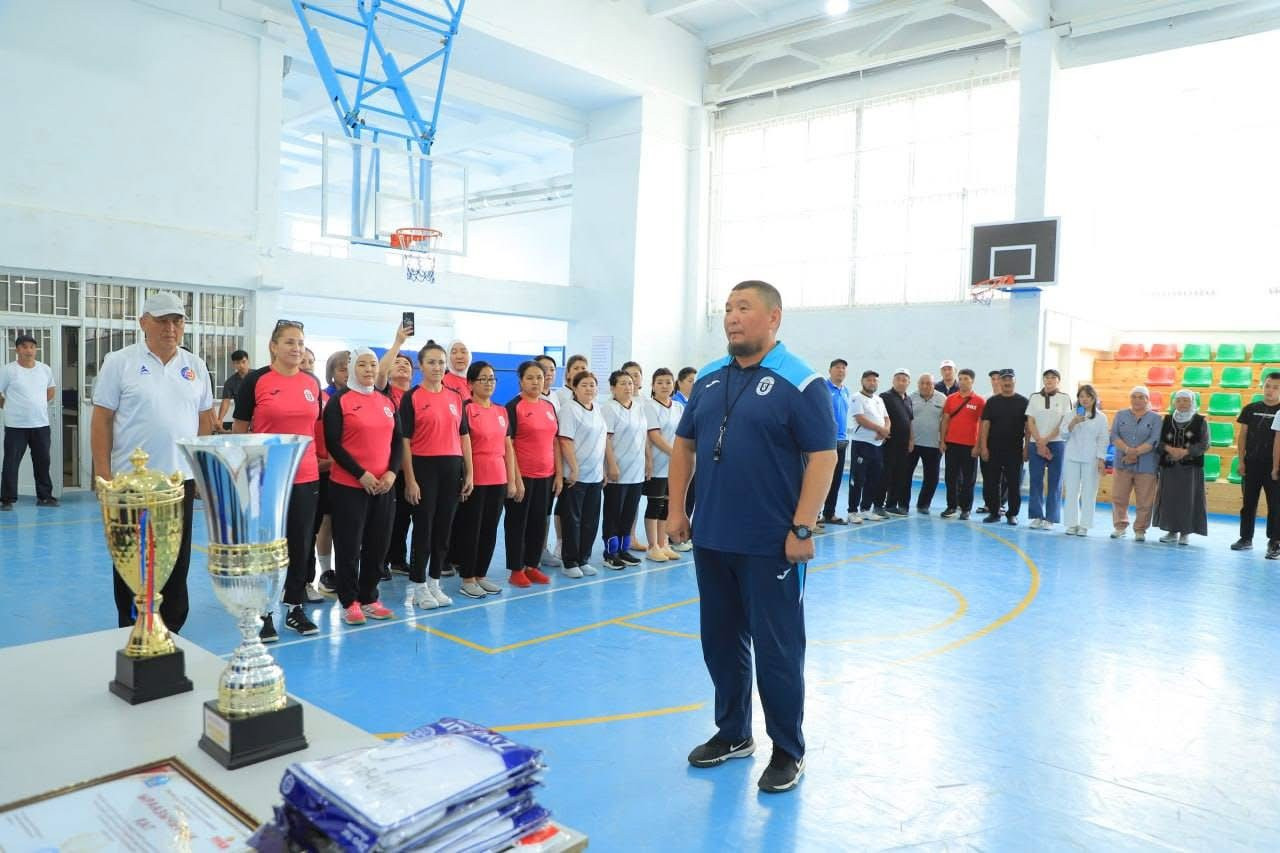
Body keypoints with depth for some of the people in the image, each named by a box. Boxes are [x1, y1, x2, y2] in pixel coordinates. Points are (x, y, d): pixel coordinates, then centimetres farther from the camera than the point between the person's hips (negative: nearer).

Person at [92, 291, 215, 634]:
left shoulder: (195, 366, 8)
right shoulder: (119, 362, -2)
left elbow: (205, 418, 13)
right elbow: (101, 419, -4)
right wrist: (103, 475, -9)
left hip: (180, 478, 3)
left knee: (177, 561, 10)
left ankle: (171, 630, 22)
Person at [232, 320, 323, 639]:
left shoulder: (312, 382, 7)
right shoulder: (256, 380, -5)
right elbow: (239, 430, 0)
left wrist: (320, 456, 15)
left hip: (306, 477, 4)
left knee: (301, 545, 11)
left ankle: (295, 607, 24)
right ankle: (263, 613, 17)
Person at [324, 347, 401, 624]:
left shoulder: (387, 401, 12)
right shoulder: (339, 401, -3)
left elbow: (398, 440, 11)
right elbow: (333, 444, -10)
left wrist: (392, 472, -5)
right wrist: (361, 474, -16)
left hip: (383, 486, 5)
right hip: (348, 485, -5)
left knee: (378, 544, 9)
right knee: (349, 545, 1)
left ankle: (369, 599, 21)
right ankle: (349, 602, 13)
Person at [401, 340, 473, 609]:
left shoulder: (456, 397, 10)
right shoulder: (411, 397, -4)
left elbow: (464, 436, 12)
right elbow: (404, 441, -7)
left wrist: (469, 473, 7)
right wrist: (410, 479, -12)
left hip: (451, 468, 5)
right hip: (424, 468, -4)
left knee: (444, 528, 10)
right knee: (424, 528, 2)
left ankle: (435, 583, 22)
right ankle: (418, 586, 14)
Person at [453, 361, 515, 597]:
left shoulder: (502, 412, 11)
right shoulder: (466, 409, -7)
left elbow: (508, 448, 13)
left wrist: (511, 480, 10)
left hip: (498, 479, 6)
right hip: (475, 479, -6)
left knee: (490, 529, 11)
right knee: (471, 529, 2)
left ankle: (481, 575, 22)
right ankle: (467, 579, 11)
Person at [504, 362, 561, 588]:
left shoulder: (549, 407, 10)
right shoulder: (514, 407, -8)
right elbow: (508, 445, -12)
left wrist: (558, 473, 8)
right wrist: (516, 478, -16)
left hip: (546, 476, 6)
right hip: (522, 475, -6)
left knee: (539, 522, 12)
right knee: (517, 522, 4)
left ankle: (532, 566, 24)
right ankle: (516, 570, 13)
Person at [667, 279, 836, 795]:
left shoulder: (799, 383, -10)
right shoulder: (708, 380, 9)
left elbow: (822, 457, -13)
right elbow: (684, 444, 14)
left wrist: (801, 528, -18)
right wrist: (676, 509, 8)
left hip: (771, 545, -6)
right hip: (711, 540, 6)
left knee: (777, 650, 5)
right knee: (721, 643, 16)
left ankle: (788, 751, 22)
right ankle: (732, 733, 34)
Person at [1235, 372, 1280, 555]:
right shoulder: (1250, 409, 6)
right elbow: (1242, 435, 8)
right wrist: (1241, 460, 1)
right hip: (1252, 463, 2)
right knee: (1248, 502, 9)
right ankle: (1246, 538, 18)